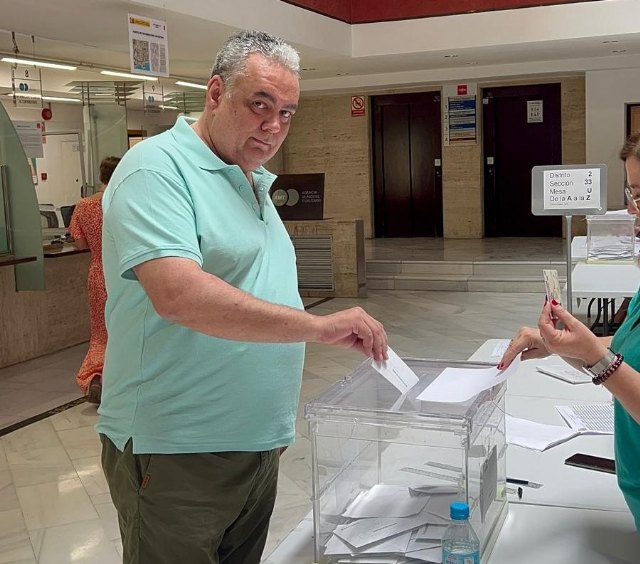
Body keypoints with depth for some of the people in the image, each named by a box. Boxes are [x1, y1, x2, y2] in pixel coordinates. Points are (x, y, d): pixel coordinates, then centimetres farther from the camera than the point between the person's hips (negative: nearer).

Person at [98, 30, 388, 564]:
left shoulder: (253, 183, 13)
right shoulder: (158, 168, -15)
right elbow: (177, 294, -30)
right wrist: (318, 325, -29)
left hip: (258, 444, 8)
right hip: (177, 454, -8)